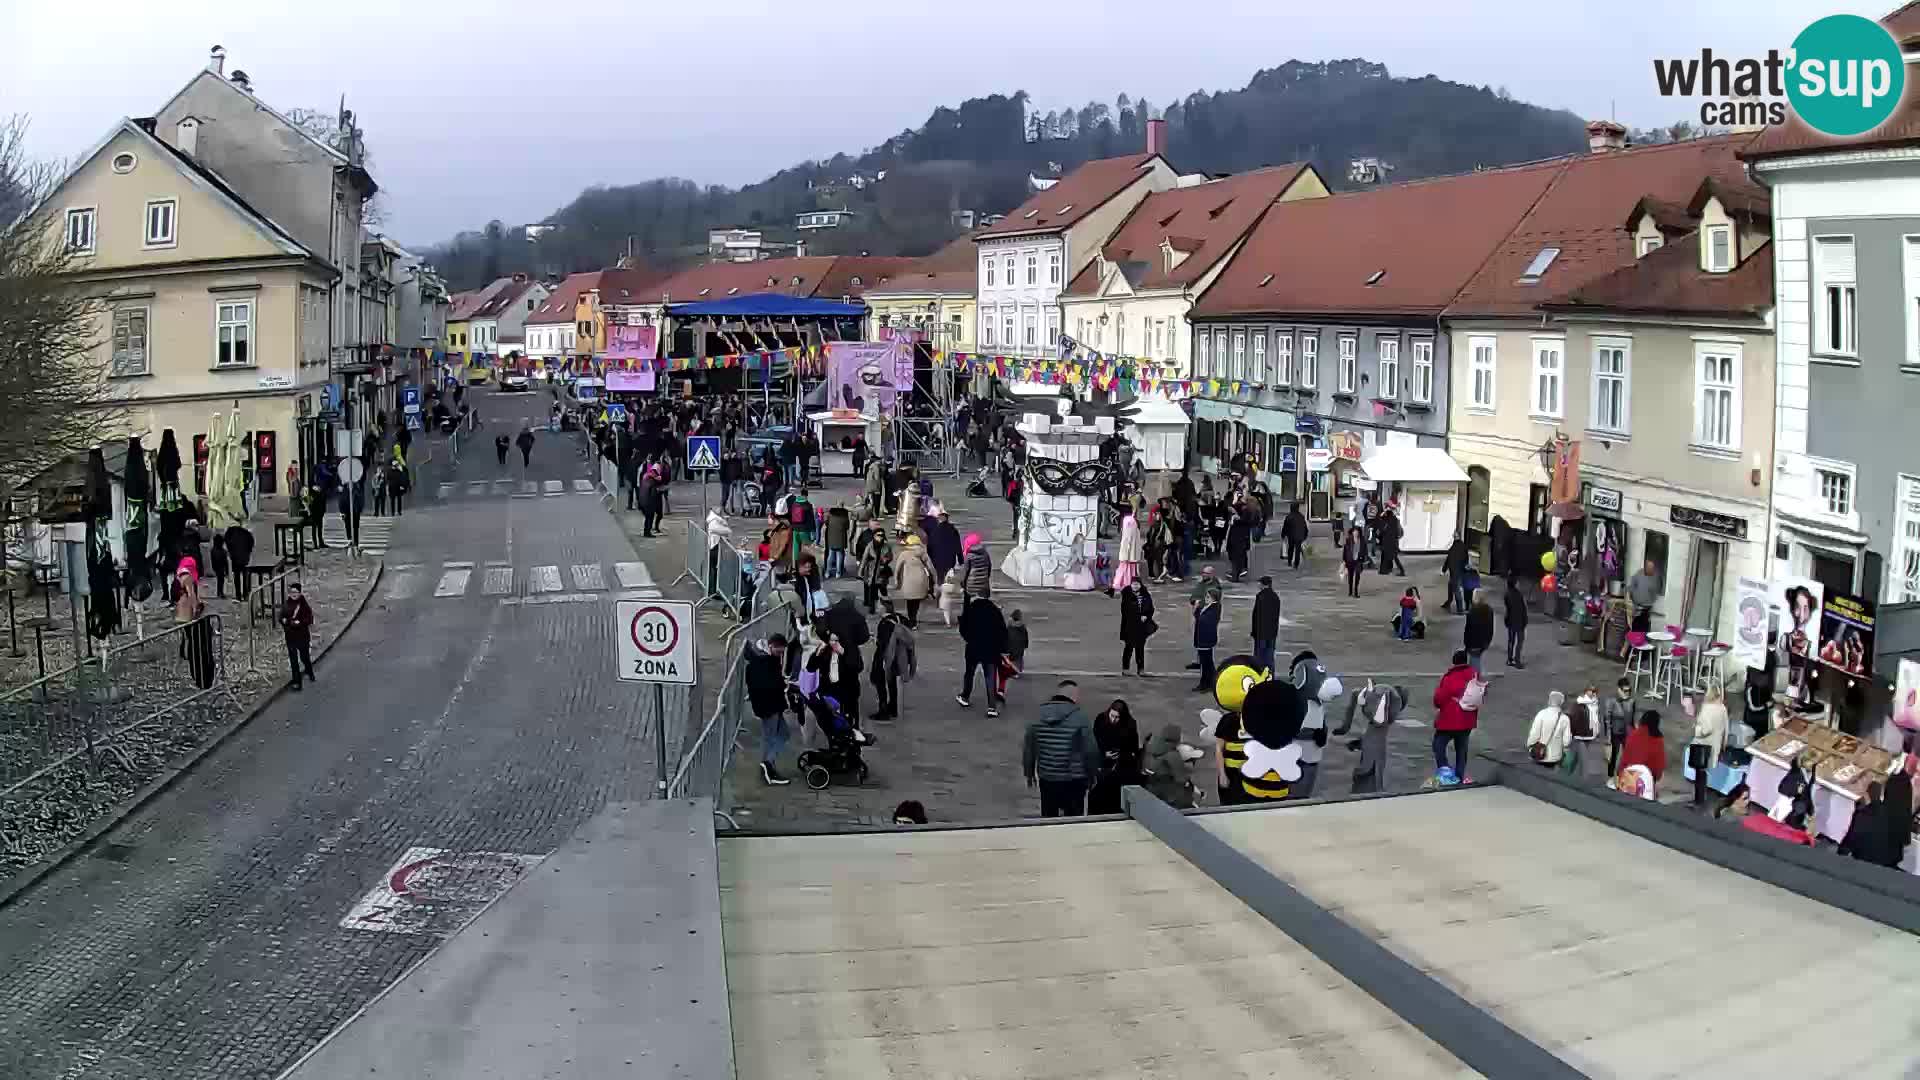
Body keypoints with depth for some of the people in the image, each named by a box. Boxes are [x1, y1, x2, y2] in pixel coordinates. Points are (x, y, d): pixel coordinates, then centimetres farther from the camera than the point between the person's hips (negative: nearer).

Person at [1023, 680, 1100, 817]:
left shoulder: (1038, 716, 0)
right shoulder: (1080, 718, -13)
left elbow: (1028, 749, 7)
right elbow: (1091, 750, -12)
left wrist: (1029, 773, 19)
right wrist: (1092, 773, 3)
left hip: (1046, 779, 3)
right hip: (1073, 780, -3)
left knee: (1048, 818, 17)